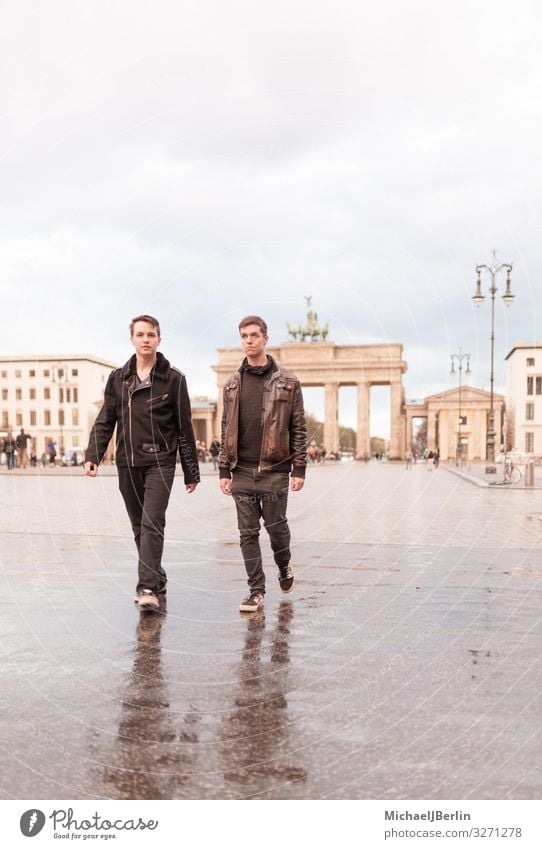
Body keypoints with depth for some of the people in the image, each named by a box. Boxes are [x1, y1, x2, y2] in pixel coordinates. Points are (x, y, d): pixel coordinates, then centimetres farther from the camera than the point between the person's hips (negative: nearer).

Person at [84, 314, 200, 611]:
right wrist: (92, 455, -4)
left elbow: (185, 428, 1)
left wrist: (191, 472, 2)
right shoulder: (118, 378, 9)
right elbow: (104, 421, 10)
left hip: (160, 462, -4)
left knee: (152, 523, -14)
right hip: (127, 463, 4)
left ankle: (148, 588, -14)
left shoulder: (173, 378, 0)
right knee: (139, 527, 10)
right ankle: (157, 580, 23)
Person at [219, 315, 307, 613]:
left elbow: (298, 428, 0)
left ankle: (284, 566, 37)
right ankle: (256, 591, 14)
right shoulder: (232, 384, 9)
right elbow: (227, 429, 10)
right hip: (242, 471, 3)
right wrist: (224, 470, 5)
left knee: (276, 526, 6)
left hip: (275, 469, -2)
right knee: (248, 532, 4)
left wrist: (299, 469, -5)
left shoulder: (287, 382, 1)